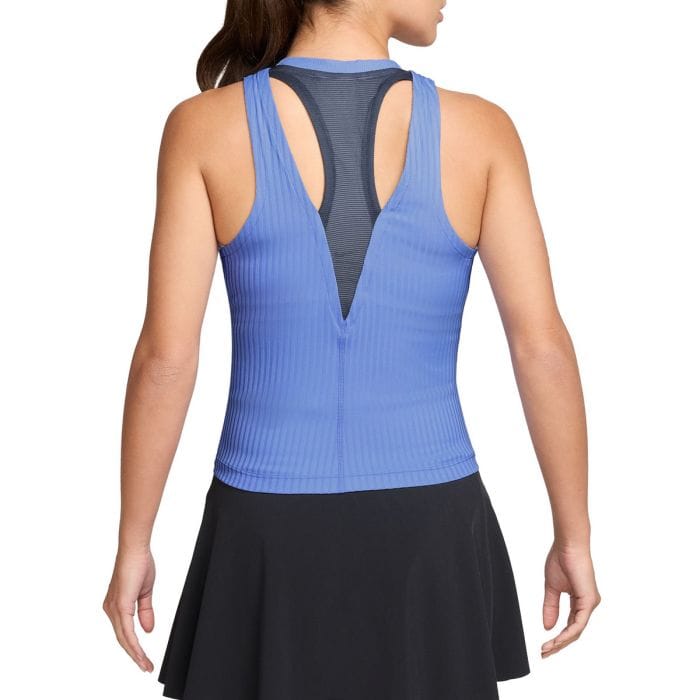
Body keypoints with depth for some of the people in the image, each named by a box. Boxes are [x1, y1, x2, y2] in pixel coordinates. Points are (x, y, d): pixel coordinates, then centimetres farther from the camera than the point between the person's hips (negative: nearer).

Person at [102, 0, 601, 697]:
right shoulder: (480, 130, -8)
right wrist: (574, 537, 3)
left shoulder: (204, 127, -9)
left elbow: (166, 355, -11)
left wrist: (132, 543, 0)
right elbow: (542, 347, -8)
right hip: (429, 529, 1)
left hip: (273, 534, 0)